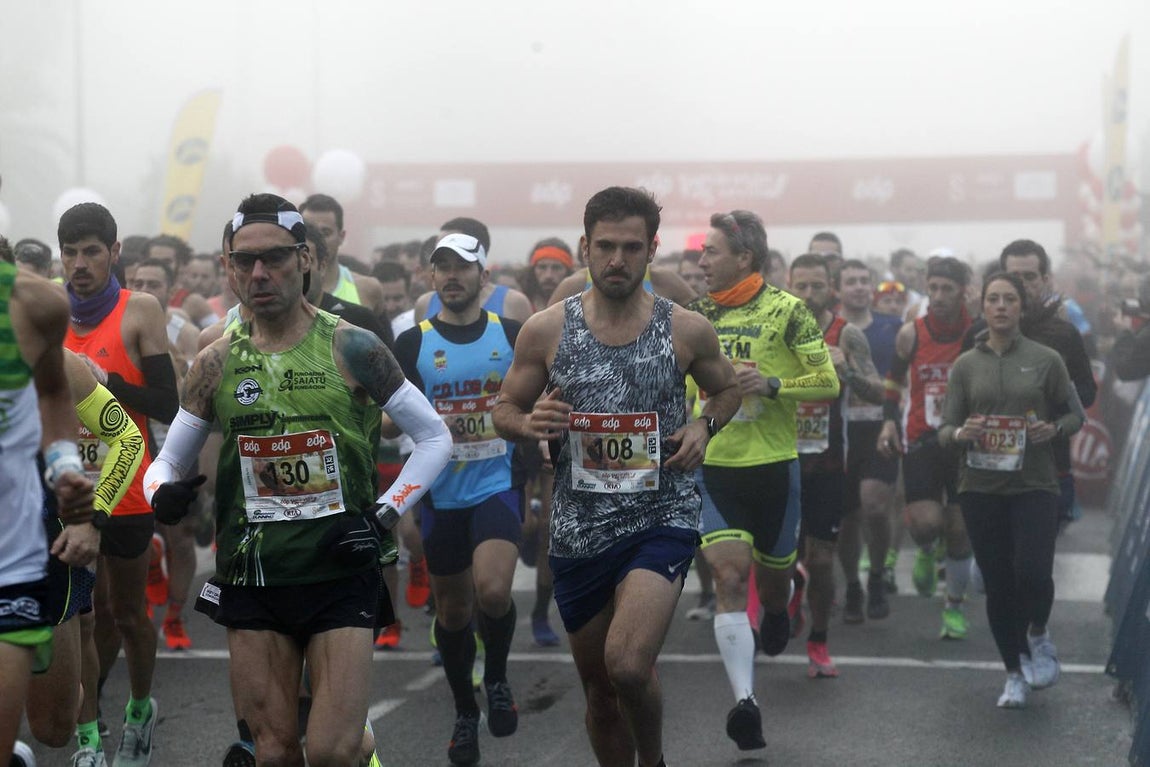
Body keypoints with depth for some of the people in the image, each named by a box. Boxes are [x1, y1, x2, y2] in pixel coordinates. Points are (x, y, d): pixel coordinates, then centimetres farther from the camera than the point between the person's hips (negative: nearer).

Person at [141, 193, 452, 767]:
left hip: (340, 572, -3)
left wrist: (385, 514, -7)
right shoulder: (215, 364, 4)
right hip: (253, 578, 3)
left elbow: (435, 438, 3)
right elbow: (168, 460, 12)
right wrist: (162, 495, -10)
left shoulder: (351, 348, -3)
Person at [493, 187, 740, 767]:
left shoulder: (687, 331, -2)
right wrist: (530, 423, -14)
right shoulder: (545, 330, -1)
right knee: (599, 688, 13)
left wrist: (705, 425, -5)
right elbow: (504, 411, 9)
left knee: (627, 666, -22)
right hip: (578, 530, 3)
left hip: (662, 518, -2)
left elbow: (727, 389, 16)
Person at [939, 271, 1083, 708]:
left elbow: (1075, 414, 9)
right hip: (981, 488, 2)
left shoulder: (1046, 360, 1)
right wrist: (961, 434, -17)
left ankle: (1038, 634, 15)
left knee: (1033, 572, -18)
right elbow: (944, 431, 5)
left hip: (1034, 486, -2)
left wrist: (1054, 429, -12)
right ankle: (1015, 674, 23)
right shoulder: (965, 365, 5)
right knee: (997, 585, 5)